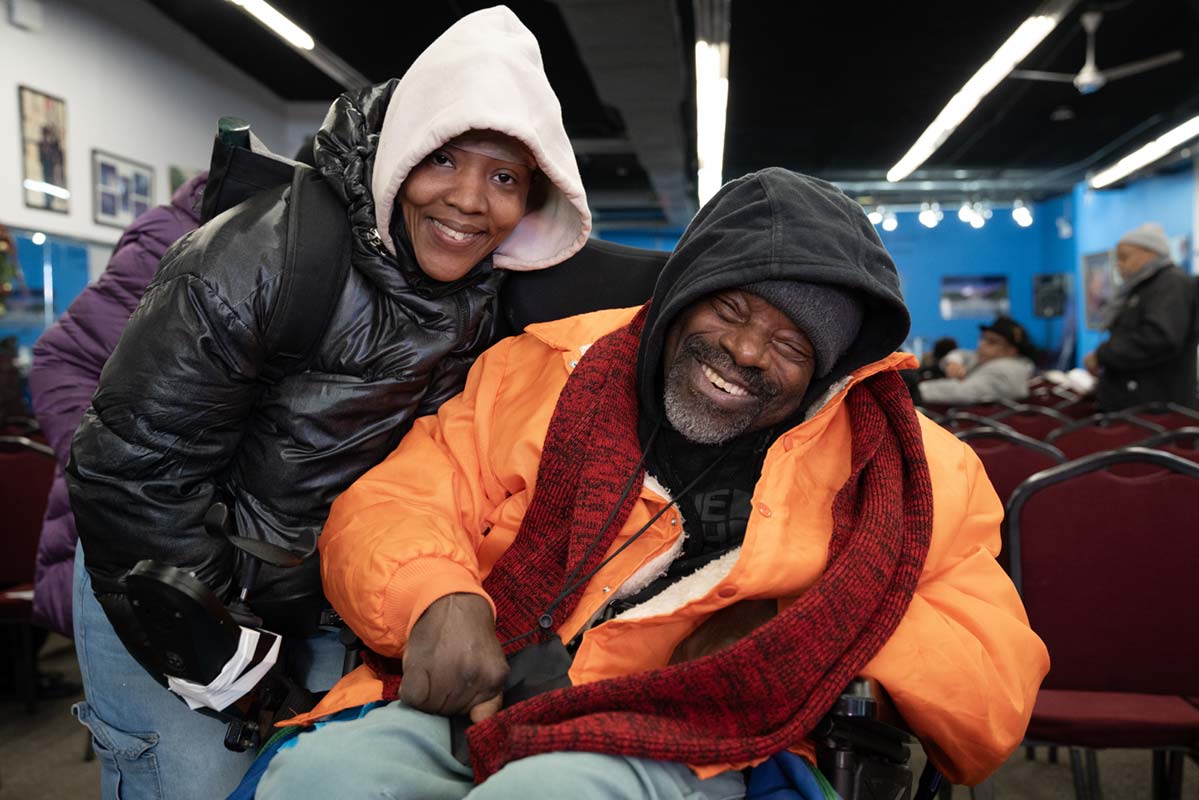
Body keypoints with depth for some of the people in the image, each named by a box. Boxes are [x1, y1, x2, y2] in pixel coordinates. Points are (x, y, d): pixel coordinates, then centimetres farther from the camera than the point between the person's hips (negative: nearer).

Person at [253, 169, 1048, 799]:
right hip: (470, 696, 2)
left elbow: (998, 685, 2)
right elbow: (392, 507, 6)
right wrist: (439, 601, -16)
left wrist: (806, 630, -12)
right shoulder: (549, 369, 8)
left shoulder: (894, 467, 5)